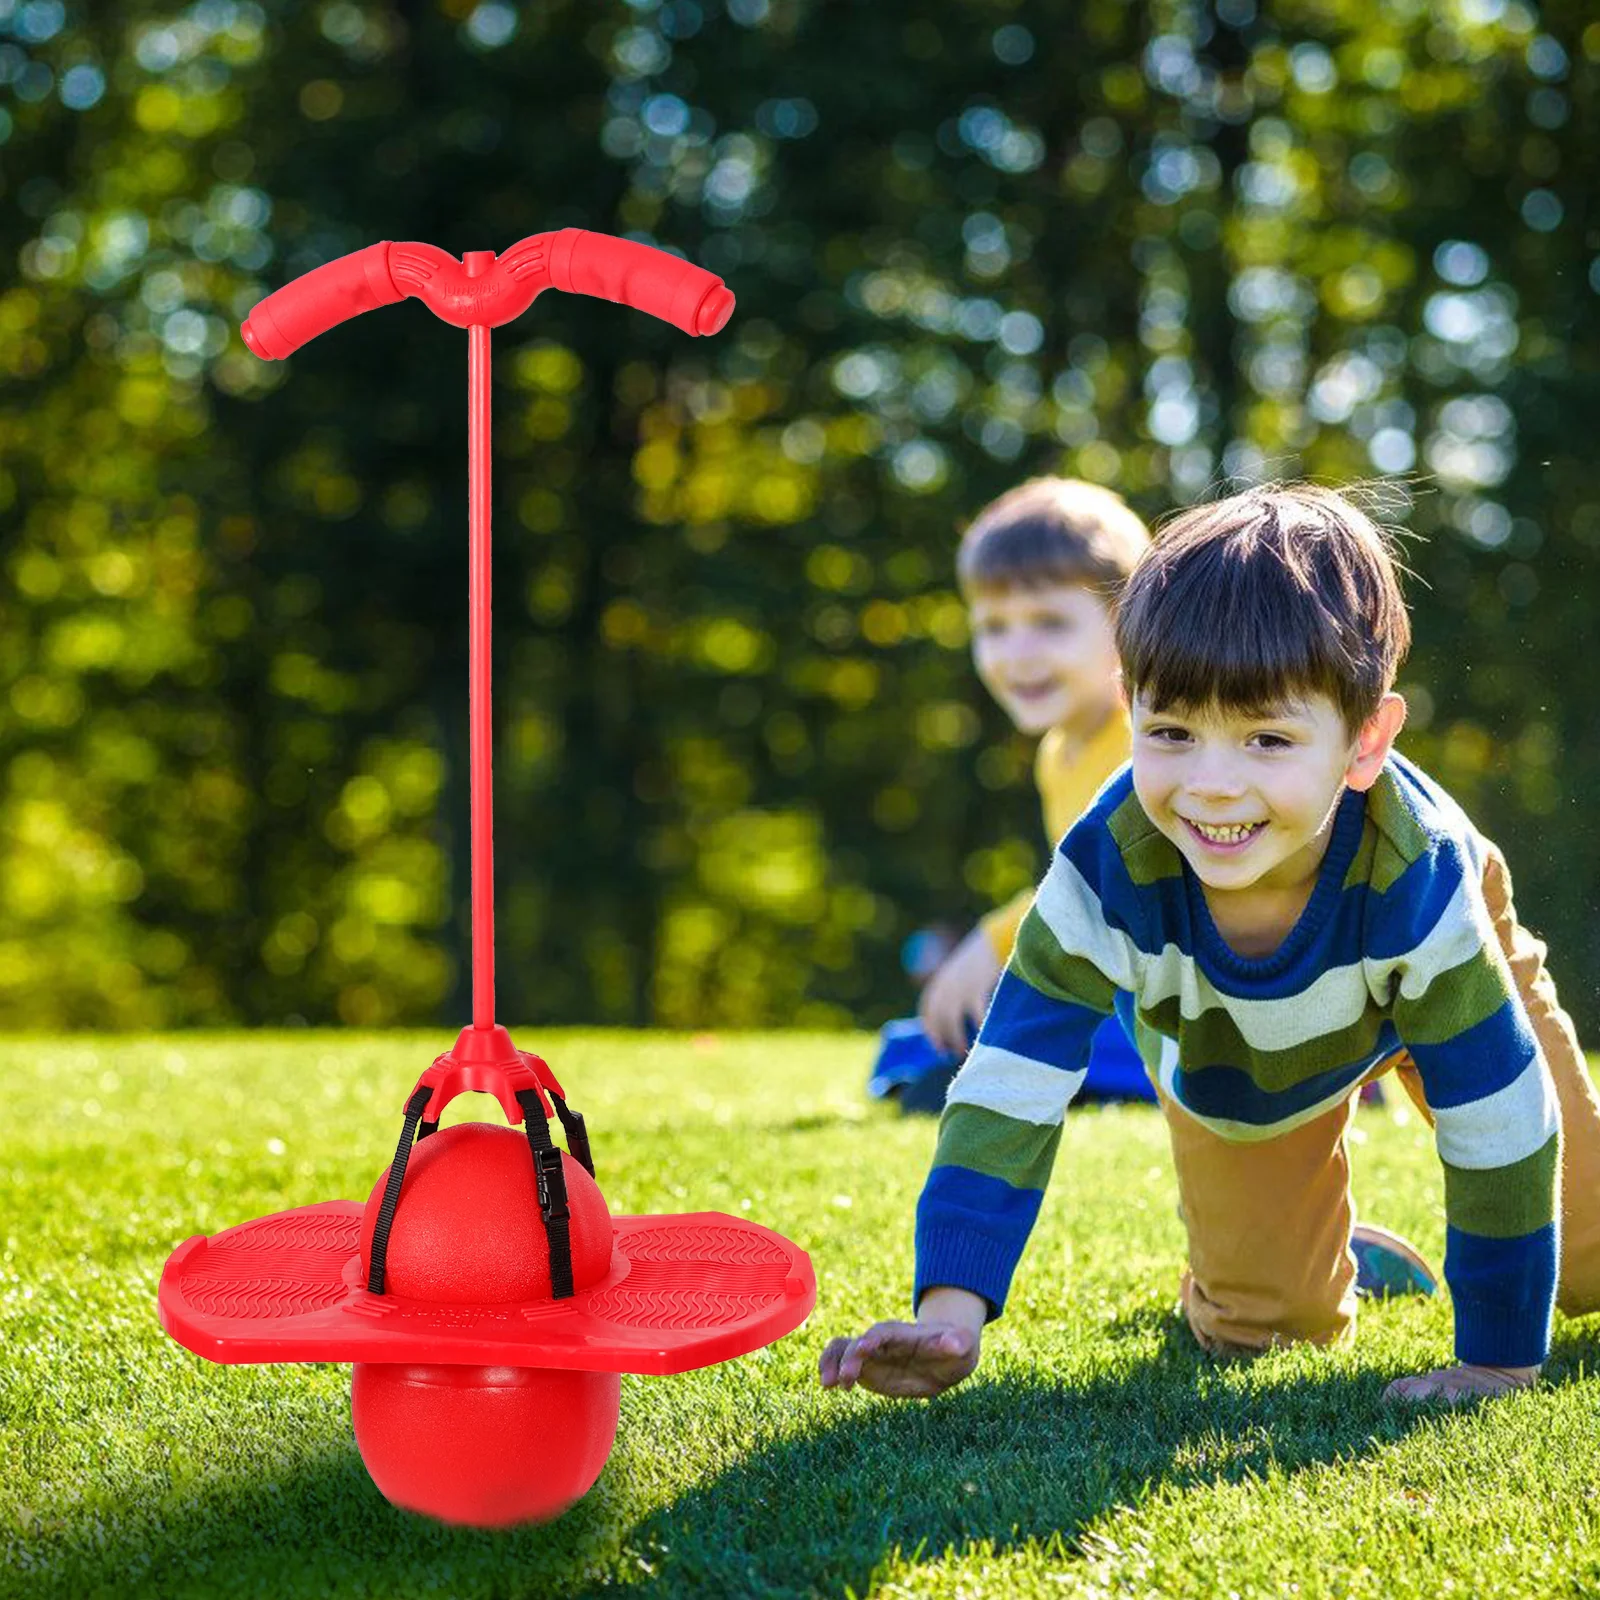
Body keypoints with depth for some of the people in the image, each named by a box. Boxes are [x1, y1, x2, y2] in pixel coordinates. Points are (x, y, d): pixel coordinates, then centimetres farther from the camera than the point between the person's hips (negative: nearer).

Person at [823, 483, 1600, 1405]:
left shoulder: (1419, 875, -45)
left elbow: (1501, 1121, -37)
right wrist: (951, 1309, -49)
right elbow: (1011, 1091, -38)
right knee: (1251, 1328, 3)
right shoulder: (1112, 868, -41)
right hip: (1223, 1052, 1)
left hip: (1420, 973, -1)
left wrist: (1500, 1358, -32)